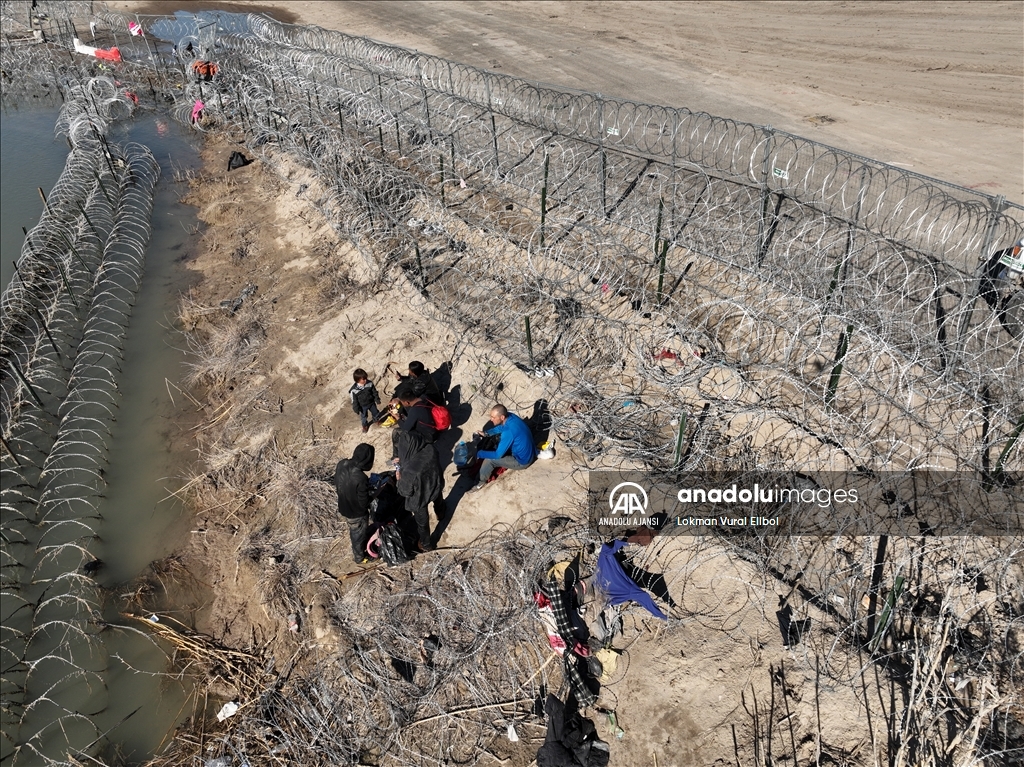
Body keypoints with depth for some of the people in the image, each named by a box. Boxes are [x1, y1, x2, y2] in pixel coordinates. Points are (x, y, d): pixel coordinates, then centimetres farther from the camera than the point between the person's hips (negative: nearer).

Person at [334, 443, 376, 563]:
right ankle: (360, 557, 46)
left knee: (354, 531, 33)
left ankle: (360, 550, 58)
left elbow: (336, 484, 1)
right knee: (359, 535, 21)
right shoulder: (360, 478, -40)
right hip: (357, 513, -7)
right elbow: (364, 503, -28)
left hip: (343, 507, 7)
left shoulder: (341, 464, -18)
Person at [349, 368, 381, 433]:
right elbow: (354, 401, -16)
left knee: (375, 413, 23)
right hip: (363, 406, -3)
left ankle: (375, 420, 56)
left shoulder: (369, 383, -21)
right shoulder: (354, 390, -29)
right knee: (363, 417, 20)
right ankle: (365, 425, 50)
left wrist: (377, 399, 2)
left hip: (371, 403, 3)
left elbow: (374, 392, -5)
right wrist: (356, 408, -10)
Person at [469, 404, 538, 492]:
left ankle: (481, 481, 14)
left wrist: (479, 454, -14)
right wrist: (486, 433, -1)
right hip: (529, 453, 9)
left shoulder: (508, 432, -34)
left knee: (489, 459, -8)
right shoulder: (511, 416, -10)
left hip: (522, 461, -9)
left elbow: (498, 455, -25)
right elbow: (501, 427, 13)